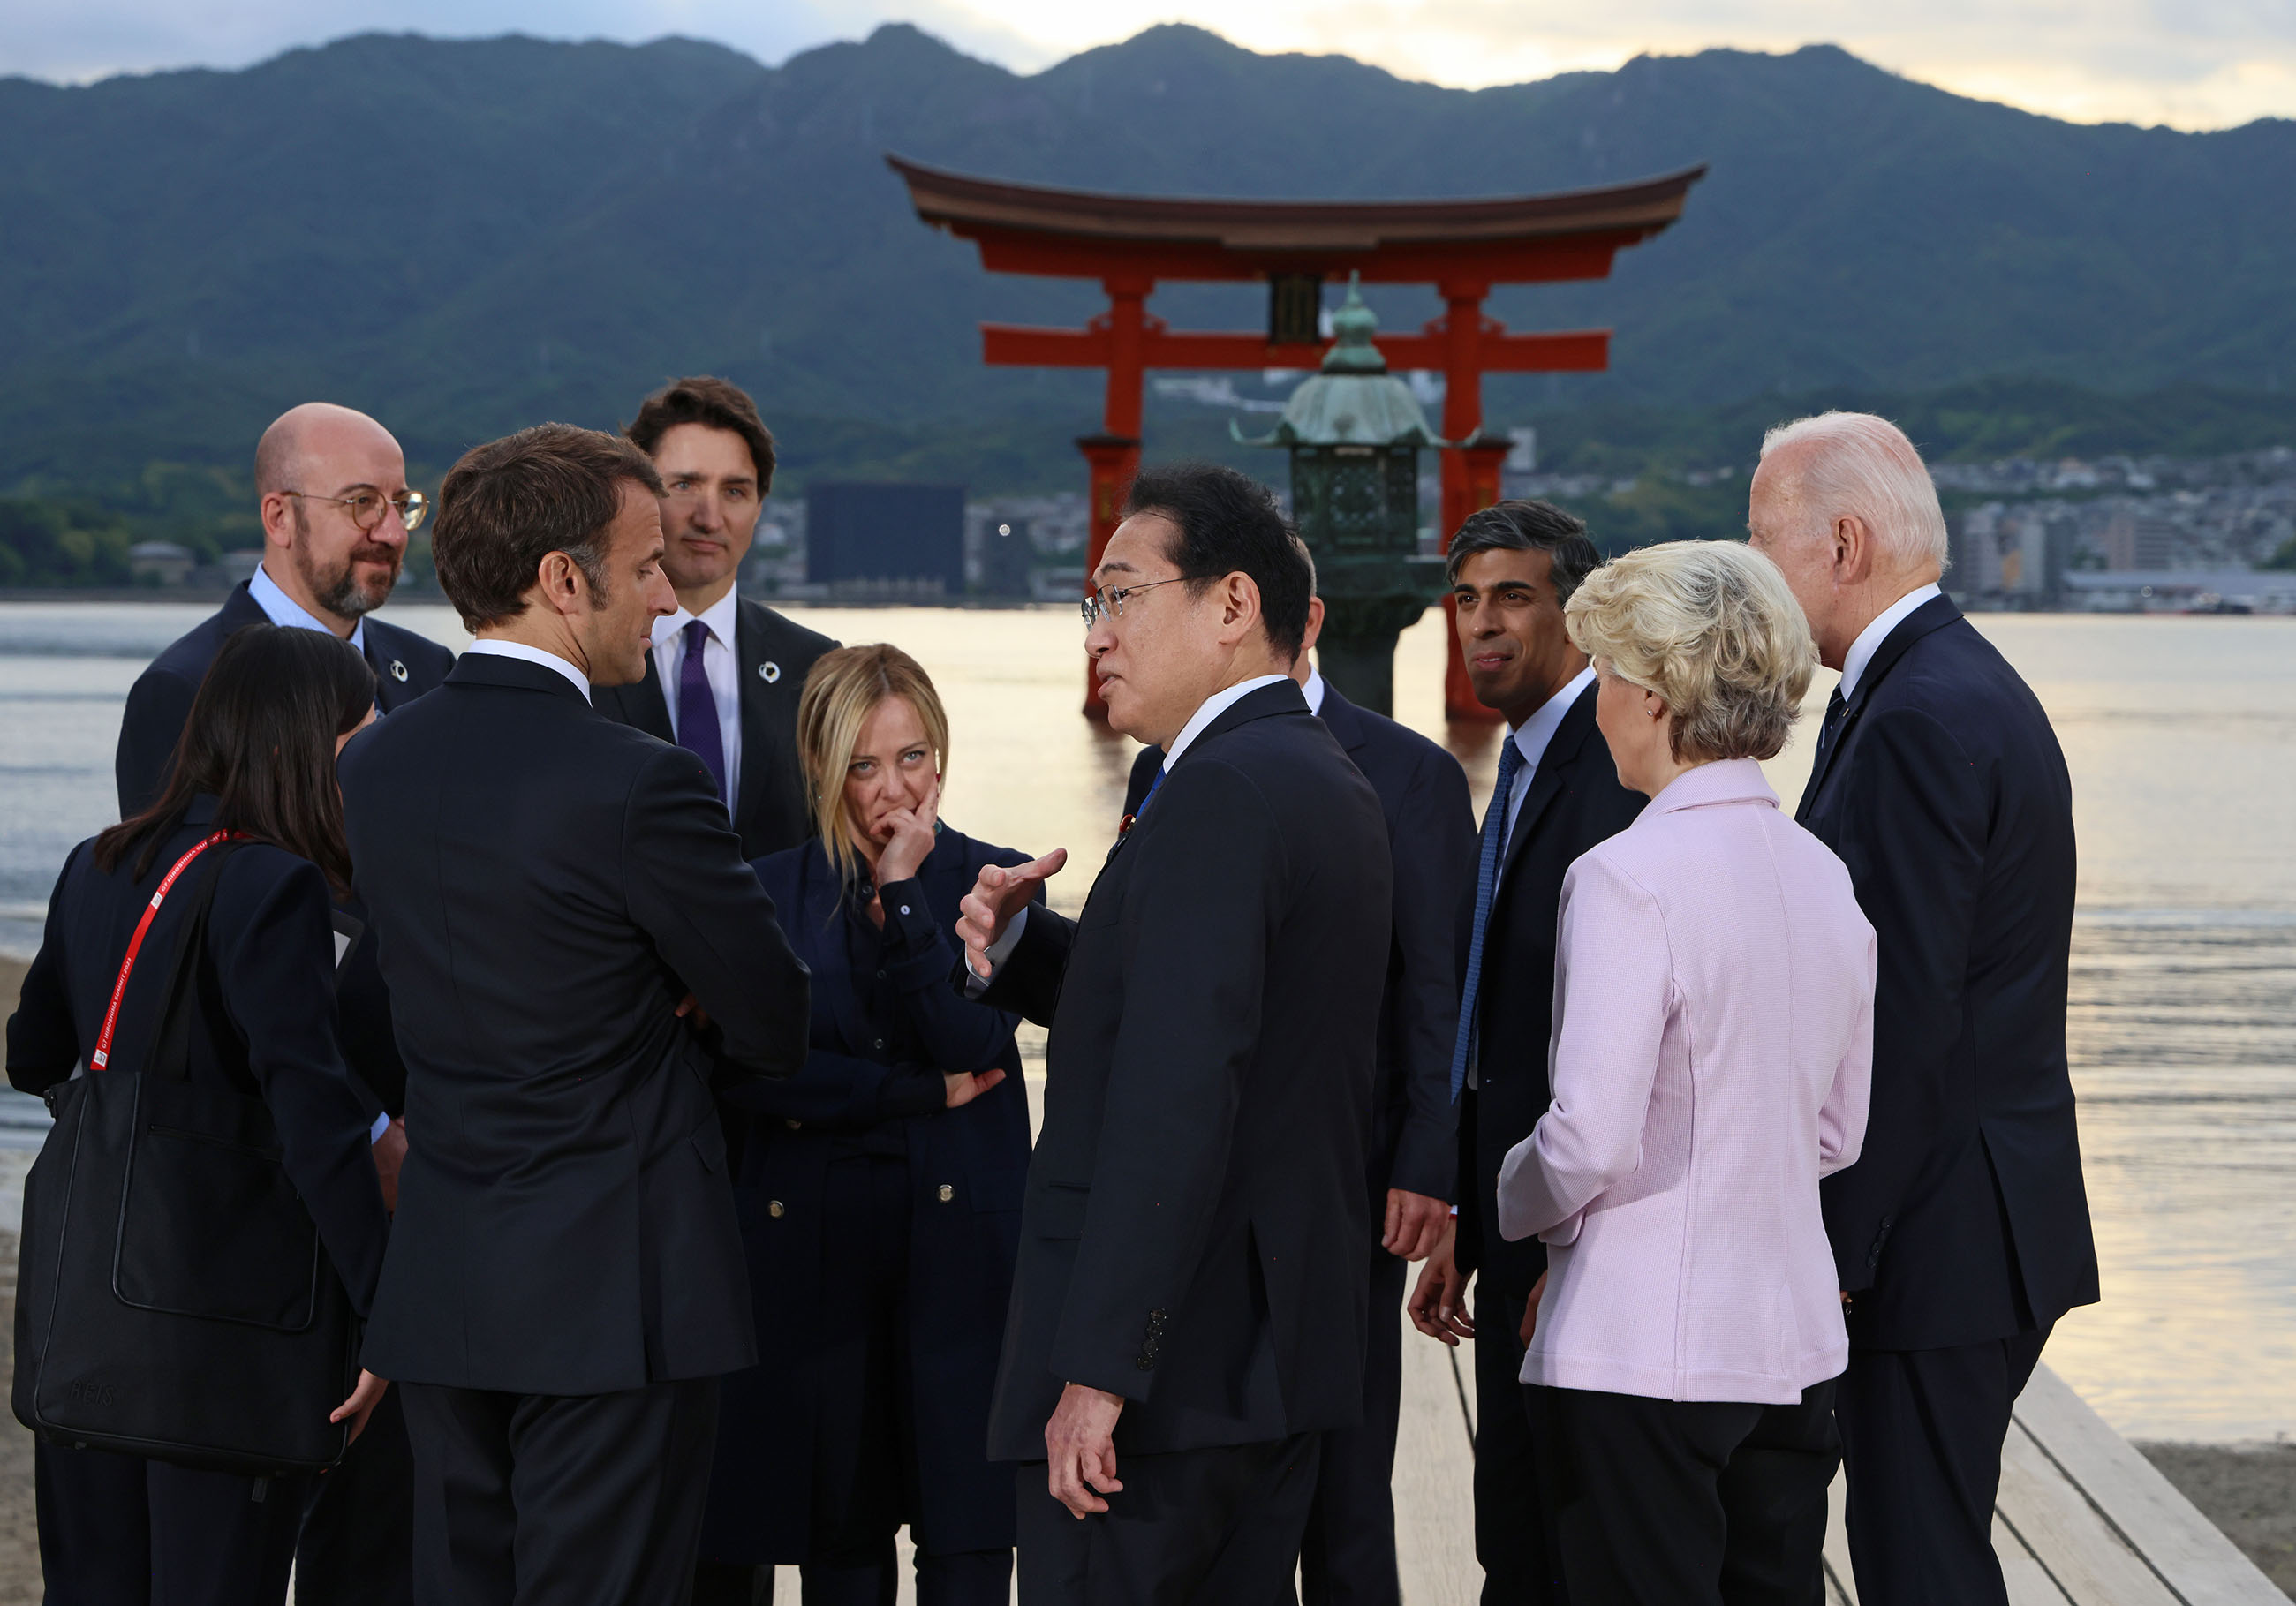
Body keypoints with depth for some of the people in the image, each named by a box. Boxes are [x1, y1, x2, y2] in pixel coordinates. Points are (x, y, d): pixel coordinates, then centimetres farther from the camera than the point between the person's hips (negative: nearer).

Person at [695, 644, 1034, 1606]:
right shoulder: (769, 894, 6)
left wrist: (904, 894, -11)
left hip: (961, 1237, 0)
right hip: (812, 1242, 1)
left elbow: (974, 1043, -9)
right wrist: (925, 1094, -9)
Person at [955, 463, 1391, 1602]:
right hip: (1283, 1350, 10)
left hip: (1172, 1368, -10)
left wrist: (1100, 1368, -24)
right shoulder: (1327, 781, 15)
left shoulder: (1220, 791, -17)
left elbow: (1180, 1092, -24)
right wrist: (1017, 947, 3)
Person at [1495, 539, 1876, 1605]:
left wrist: (1520, 1207, 0)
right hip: (1793, 1340, 7)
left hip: (1641, 1354, -7)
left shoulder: (1629, 877, -16)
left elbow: (1592, 1138, -20)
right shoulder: (1822, 873, 7)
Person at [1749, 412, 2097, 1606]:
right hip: (1989, 1233, 10)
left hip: (1933, 1238, -10)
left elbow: (1906, 1017, -22)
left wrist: (1833, 1252, -18)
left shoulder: (1918, 721, -18)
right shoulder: (1971, 687, 15)